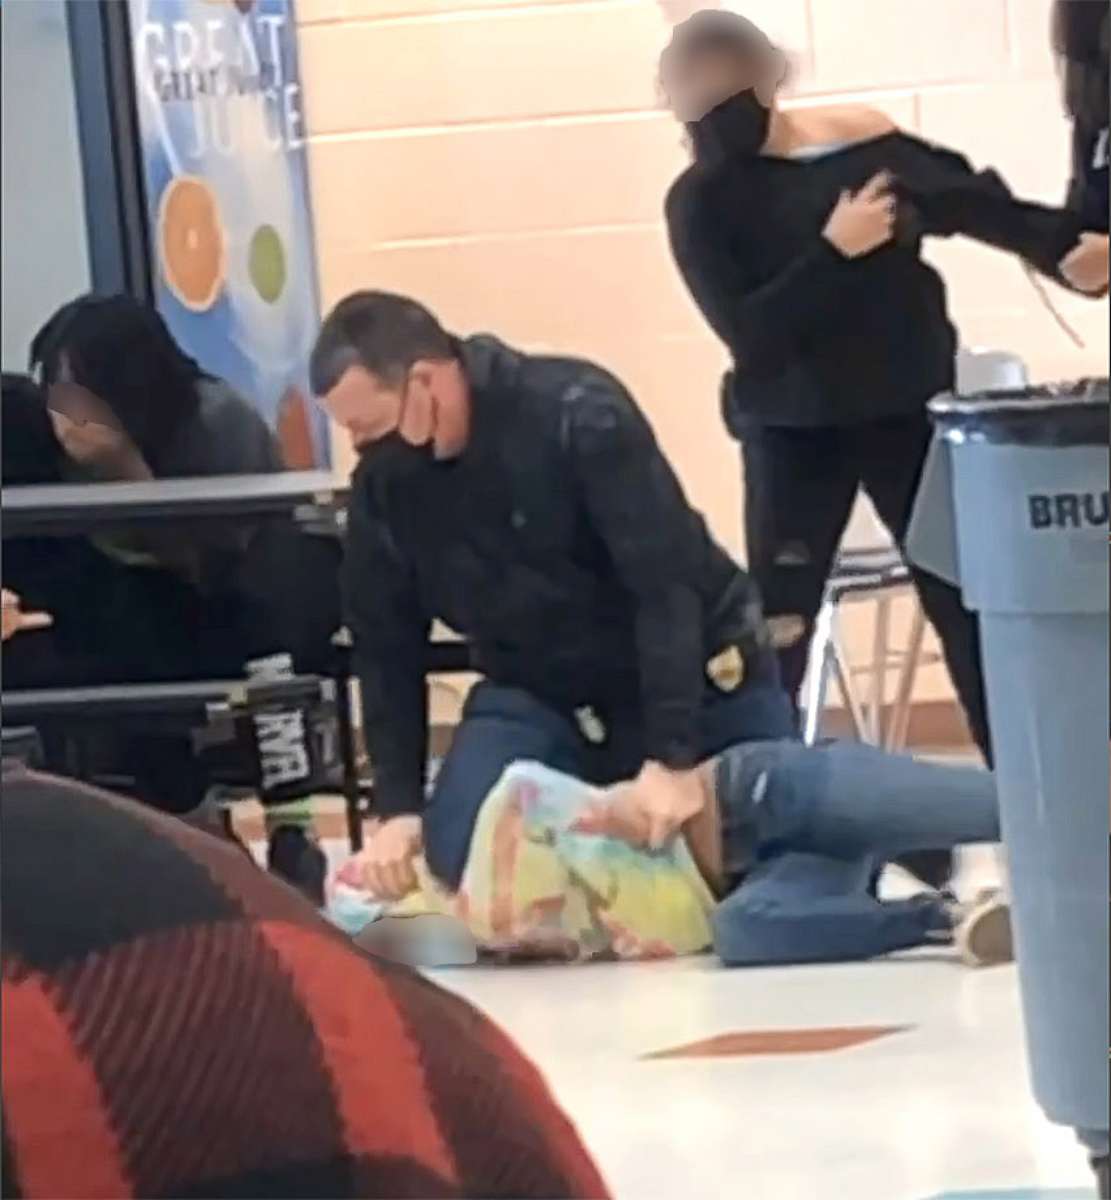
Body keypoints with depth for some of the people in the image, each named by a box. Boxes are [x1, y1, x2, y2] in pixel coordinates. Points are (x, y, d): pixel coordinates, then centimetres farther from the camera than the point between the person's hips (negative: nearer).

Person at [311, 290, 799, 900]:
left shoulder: (577, 414, -26)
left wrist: (672, 757, -34)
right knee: (459, 849, -20)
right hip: (540, 693, 3)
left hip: (699, 682, -3)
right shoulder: (382, 483, -11)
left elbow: (667, 585, -29)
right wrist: (398, 805, -11)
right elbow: (387, 648, -2)